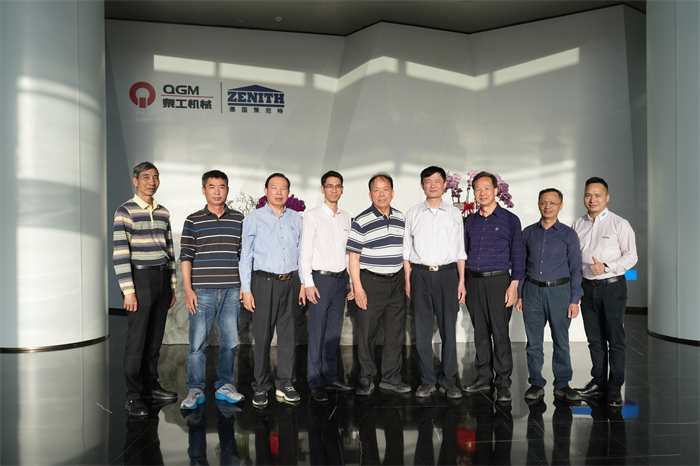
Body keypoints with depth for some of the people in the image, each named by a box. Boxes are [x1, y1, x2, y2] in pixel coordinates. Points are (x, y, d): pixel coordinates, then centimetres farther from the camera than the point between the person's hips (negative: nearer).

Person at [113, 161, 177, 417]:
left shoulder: (163, 212, 12)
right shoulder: (125, 211, -7)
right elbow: (120, 253, -12)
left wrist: (172, 285, 14)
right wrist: (128, 291, -17)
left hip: (162, 278, 6)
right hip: (140, 278, -6)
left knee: (155, 336, 11)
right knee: (136, 338, -3)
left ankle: (151, 386, 23)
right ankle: (133, 396, 6)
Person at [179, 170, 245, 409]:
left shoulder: (238, 219, 8)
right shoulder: (193, 221, 3)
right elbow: (186, 256, 1)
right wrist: (188, 290, -6)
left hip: (231, 291, 2)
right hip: (202, 291, -2)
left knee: (230, 341, 8)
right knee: (197, 342, 1)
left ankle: (225, 385, 23)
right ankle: (196, 389, 16)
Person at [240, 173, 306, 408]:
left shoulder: (296, 218, 11)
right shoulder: (254, 218, 1)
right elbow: (245, 255, 0)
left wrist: (303, 283, 10)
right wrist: (246, 289, -5)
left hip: (291, 282, 3)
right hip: (265, 282, -3)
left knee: (288, 334, 7)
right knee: (262, 336, 2)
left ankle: (285, 384, 19)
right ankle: (260, 386, 15)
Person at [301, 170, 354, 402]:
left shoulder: (346, 217, 12)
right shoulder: (312, 216, -3)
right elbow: (305, 251, -6)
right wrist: (308, 283, -12)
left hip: (340, 279, 5)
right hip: (321, 278, -5)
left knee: (334, 331, 11)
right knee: (317, 333, -2)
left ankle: (330, 377, 22)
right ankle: (315, 383, 8)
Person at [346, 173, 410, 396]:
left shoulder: (400, 218, 9)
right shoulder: (361, 222, -8)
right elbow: (354, 256, -9)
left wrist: (407, 281, 11)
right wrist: (358, 288, -14)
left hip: (396, 281, 5)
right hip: (371, 282, -5)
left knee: (396, 332, 10)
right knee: (367, 333, 3)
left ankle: (391, 377, 23)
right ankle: (366, 379, 18)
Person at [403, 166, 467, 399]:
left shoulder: (455, 214, 10)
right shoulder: (413, 213, 9)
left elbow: (460, 250, 10)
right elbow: (407, 250, 9)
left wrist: (462, 281, 3)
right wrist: (408, 281, 2)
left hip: (447, 274, 0)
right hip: (421, 274, 0)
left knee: (449, 329, 1)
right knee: (422, 330, 3)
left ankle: (448, 381, 13)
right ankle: (427, 380, 15)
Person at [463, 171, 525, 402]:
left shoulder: (510, 219, 0)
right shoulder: (471, 221, 12)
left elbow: (518, 254, -2)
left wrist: (514, 285, -10)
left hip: (498, 281, -4)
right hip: (473, 281, 4)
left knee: (500, 333, -3)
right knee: (480, 332, 11)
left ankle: (503, 382, 8)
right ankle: (484, 376, 22)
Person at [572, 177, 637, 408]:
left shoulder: (620, 224, -3)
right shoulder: (578, 225, 10)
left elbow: (631, 256, -6)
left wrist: (606, 267, -19)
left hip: (612, 286, -4)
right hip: (587, 287, 4)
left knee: (615, 338, -1)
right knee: (594, 338, 12)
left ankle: (615, 388, 8)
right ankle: (598, 382, 23)